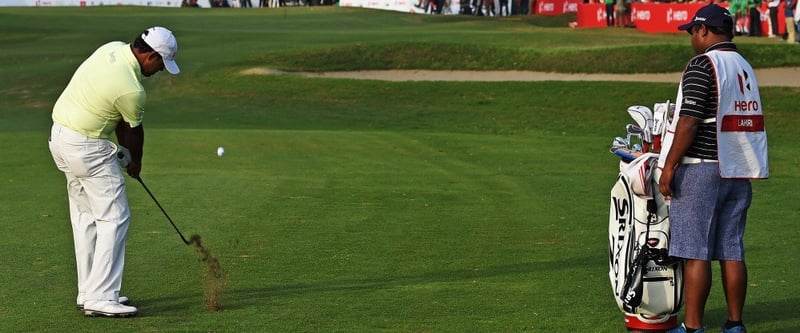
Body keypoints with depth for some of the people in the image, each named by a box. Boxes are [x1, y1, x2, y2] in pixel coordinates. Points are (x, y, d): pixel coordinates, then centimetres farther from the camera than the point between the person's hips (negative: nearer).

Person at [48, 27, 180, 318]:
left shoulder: (113, 49, 1)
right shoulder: (132, 91, -23)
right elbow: (133, 131, -3)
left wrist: (123, 150, 11)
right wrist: (135, 162, 16)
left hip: (60, 135, 10)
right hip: (87, 148, -10)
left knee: (85, 216, 14)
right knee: (114, 217, -6)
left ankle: (88, 293, 18)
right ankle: (101, 297, -9)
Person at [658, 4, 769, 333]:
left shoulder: (702, 65, -9)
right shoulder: (746, 67, 15)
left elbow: (689, 121, -16)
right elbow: (742, 122, 17)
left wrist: (669, 166, -12)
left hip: (702, 169, -7)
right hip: (739, 171, 8)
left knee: (696, 253, -4)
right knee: (732, 252, 10)